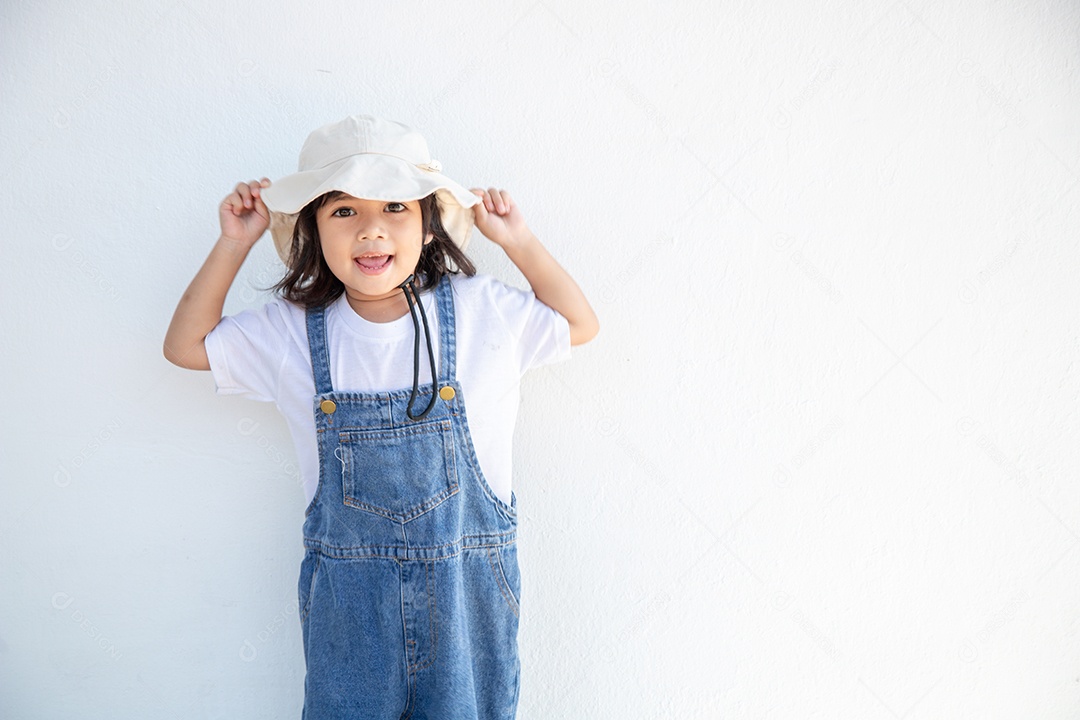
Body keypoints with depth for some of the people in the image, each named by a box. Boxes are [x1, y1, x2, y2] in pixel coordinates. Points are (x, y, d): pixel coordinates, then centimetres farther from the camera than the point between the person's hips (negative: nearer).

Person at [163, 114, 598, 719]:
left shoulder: (482, 310, -9)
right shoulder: (293, 330, -5)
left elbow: (581, 325, 4)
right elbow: (186, 345, 6)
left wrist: (518, 240, -7)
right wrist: (234, 244, -4)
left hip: (468, 586, 0)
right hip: (348, 594, 1)